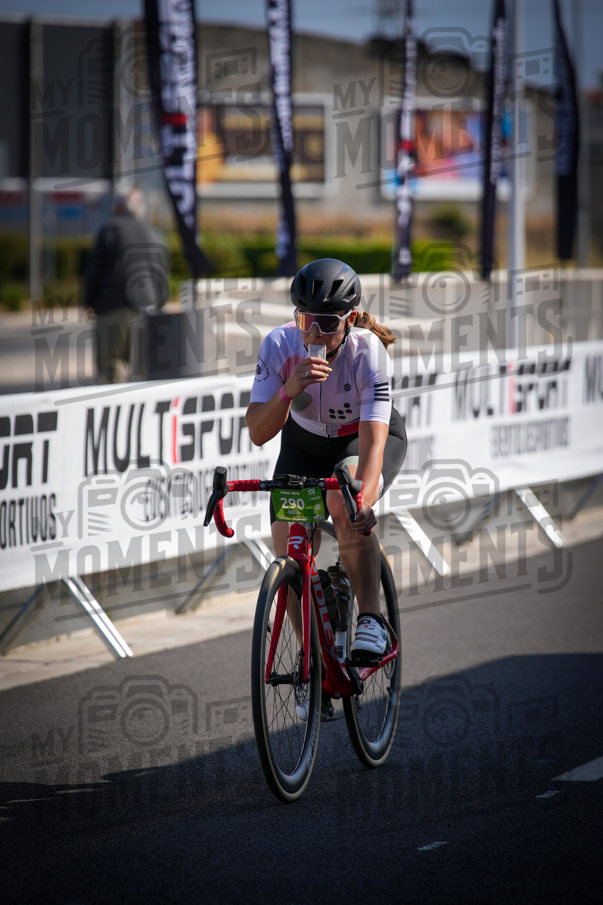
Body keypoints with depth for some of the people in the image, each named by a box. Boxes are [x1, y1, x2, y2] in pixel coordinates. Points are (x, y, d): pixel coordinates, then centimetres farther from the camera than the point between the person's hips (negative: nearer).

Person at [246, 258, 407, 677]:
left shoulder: (368, 352, -33)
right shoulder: (280, 345, -26)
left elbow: (372, 441, -42)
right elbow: (258, 433, -28)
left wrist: (363, 499, -60)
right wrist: (289, 390, -46)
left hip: (366, 437, -3)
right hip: (306, 442, 3)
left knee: (345, 500, -36)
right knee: (288, 549, -13)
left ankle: (371, 619, -27)